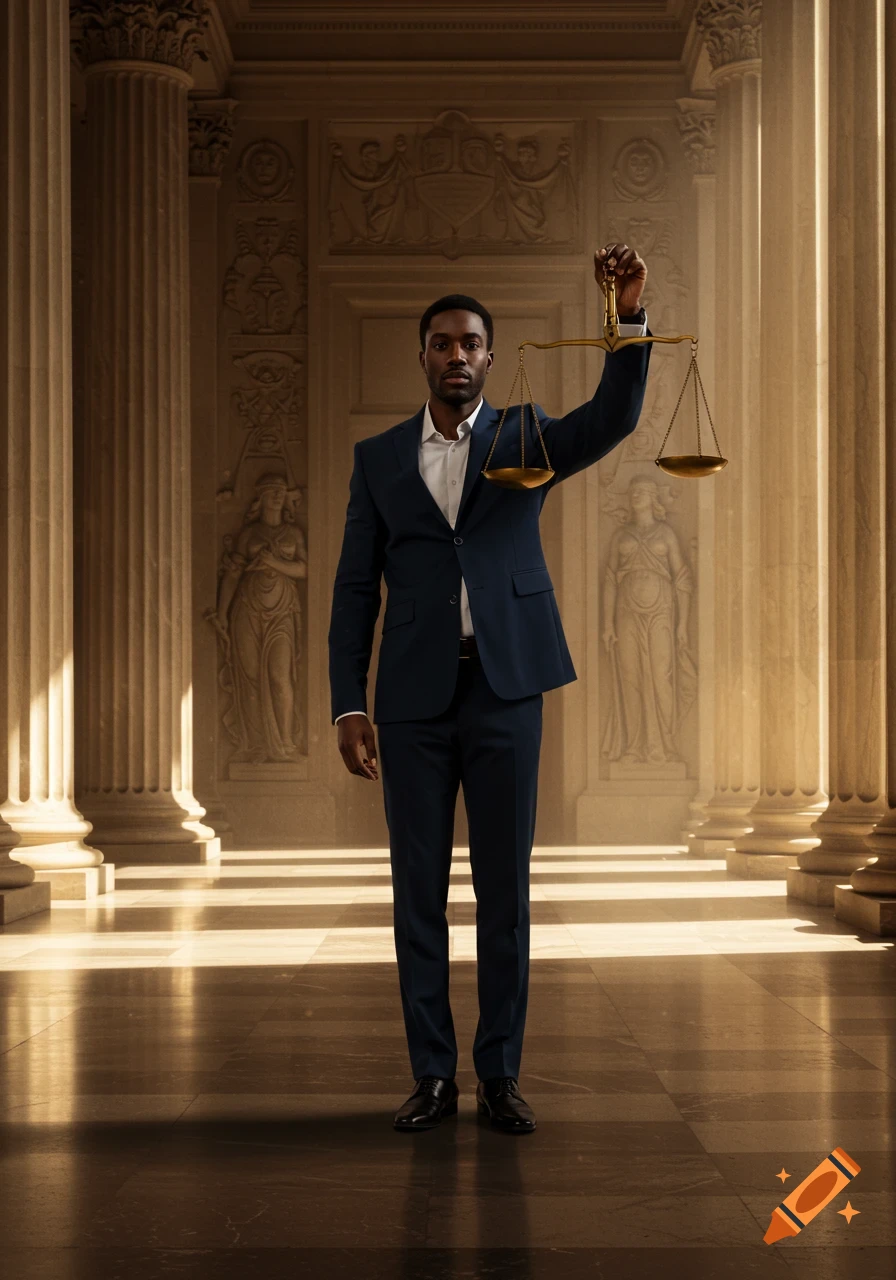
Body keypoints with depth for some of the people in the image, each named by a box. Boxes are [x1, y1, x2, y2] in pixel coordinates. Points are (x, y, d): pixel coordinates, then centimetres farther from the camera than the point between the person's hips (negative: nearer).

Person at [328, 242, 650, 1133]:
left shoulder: (524, 440, 7)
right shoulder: (378, 458, 9)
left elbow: (614, 419, -13)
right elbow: (356, 588, 6)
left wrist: (629, 317, -29)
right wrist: (348, 707, -3)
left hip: (505, 691, -1)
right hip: (413, 699, 1)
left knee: (504, 889, 3)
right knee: (418, 891, 4)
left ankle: (499, 1076, 12)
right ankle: (433, 1076, 14)